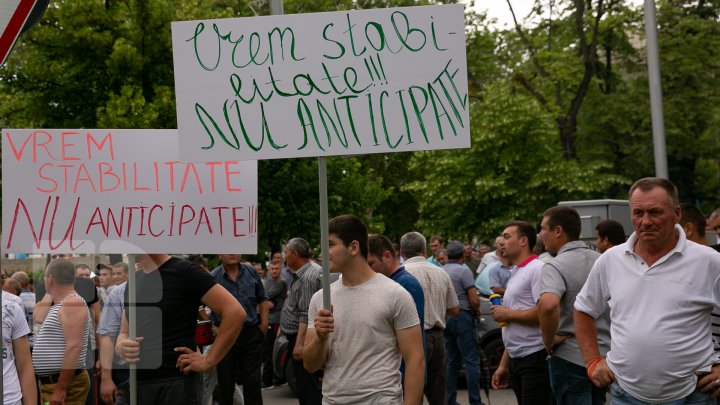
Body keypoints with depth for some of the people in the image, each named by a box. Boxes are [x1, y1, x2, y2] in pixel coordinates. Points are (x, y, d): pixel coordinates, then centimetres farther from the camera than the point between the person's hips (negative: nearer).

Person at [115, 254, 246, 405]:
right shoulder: (133, 281, 14)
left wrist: (208, 361, -15)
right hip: (133, 384, 7)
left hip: (175, 385, -6)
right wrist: (122, 347, -7)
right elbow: (124, 333, 18)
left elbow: (235, 312, -15)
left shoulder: (185, 272, -9)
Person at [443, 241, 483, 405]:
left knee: (452, 362, 13)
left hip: (445, 318, 7)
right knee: (471, 361, -3)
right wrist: (477, 311, 5)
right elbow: (474, 300, -16)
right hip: (462, 317, -7)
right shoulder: (463, 271, -11)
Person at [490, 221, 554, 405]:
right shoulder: (515, 273, 19)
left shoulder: (537, 269, -9)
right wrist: (503, 365, 19)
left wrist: (508, 314, -8)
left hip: (535, 360, -9)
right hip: (517, 361, 9)